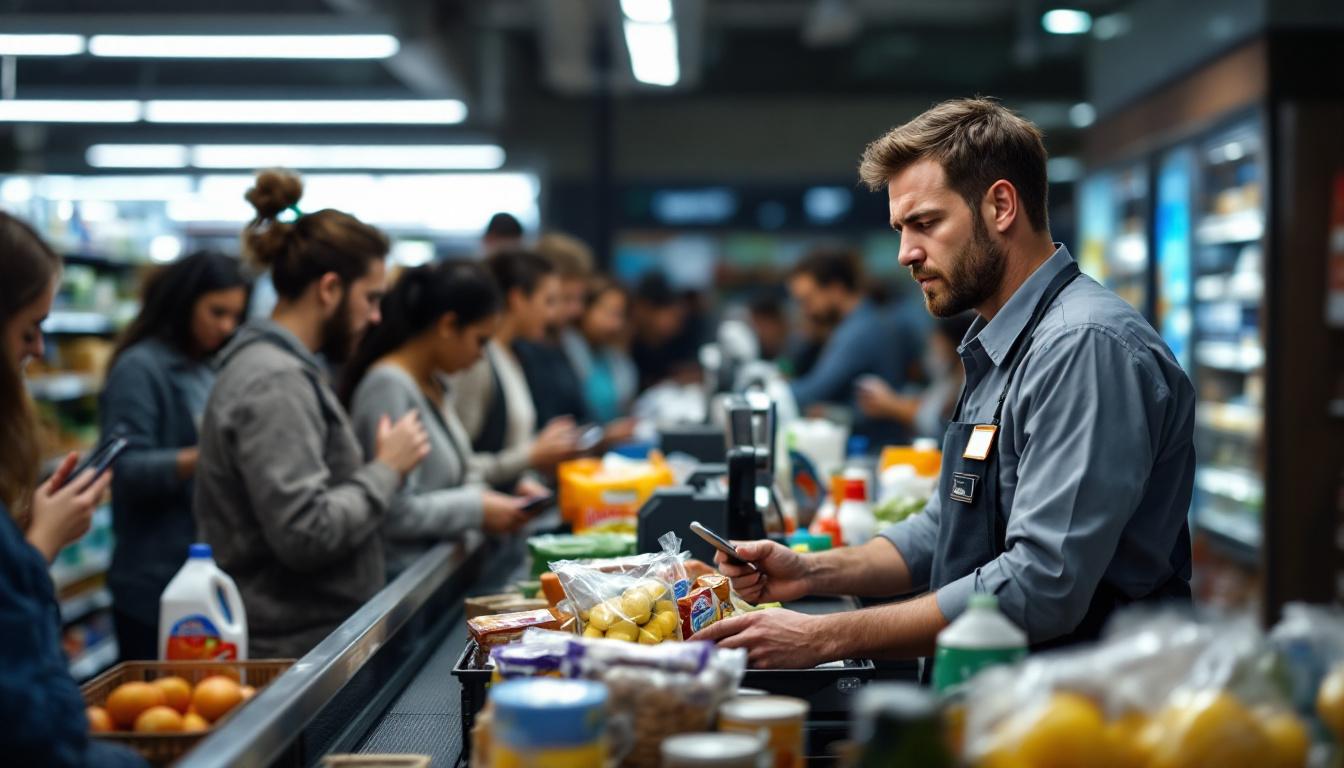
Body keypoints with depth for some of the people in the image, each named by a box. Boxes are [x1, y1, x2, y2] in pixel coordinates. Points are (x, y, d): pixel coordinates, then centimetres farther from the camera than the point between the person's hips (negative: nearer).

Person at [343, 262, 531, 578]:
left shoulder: (436, 382, 13)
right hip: (402, 574, -9)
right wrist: (479, 509, -13)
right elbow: (394, 512, -22)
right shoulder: (389, 386, -16)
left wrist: (494, 499, 6)